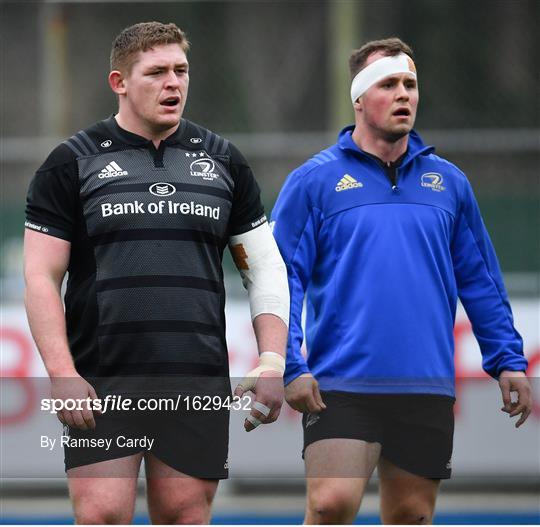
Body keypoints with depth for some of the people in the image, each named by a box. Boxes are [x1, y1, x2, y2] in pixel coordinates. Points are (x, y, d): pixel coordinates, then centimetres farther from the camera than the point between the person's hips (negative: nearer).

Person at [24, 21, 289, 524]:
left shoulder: (223, 161, 12)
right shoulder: (73, 162, 4)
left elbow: (265, 268, 15)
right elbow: (41, 276, 0)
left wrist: (272, 363, 2)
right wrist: (62, 374, -11)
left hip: (199, 386, 3)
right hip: (101, 383, -2)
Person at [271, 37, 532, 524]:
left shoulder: (448, 182, 12)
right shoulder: (314, 181, 2)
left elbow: (481, 280, 16)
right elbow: (282, 277, -2)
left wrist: (508, 361, 10)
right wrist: (291, 366, -11)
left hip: (427, 390, 4)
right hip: (341, 387, -3)